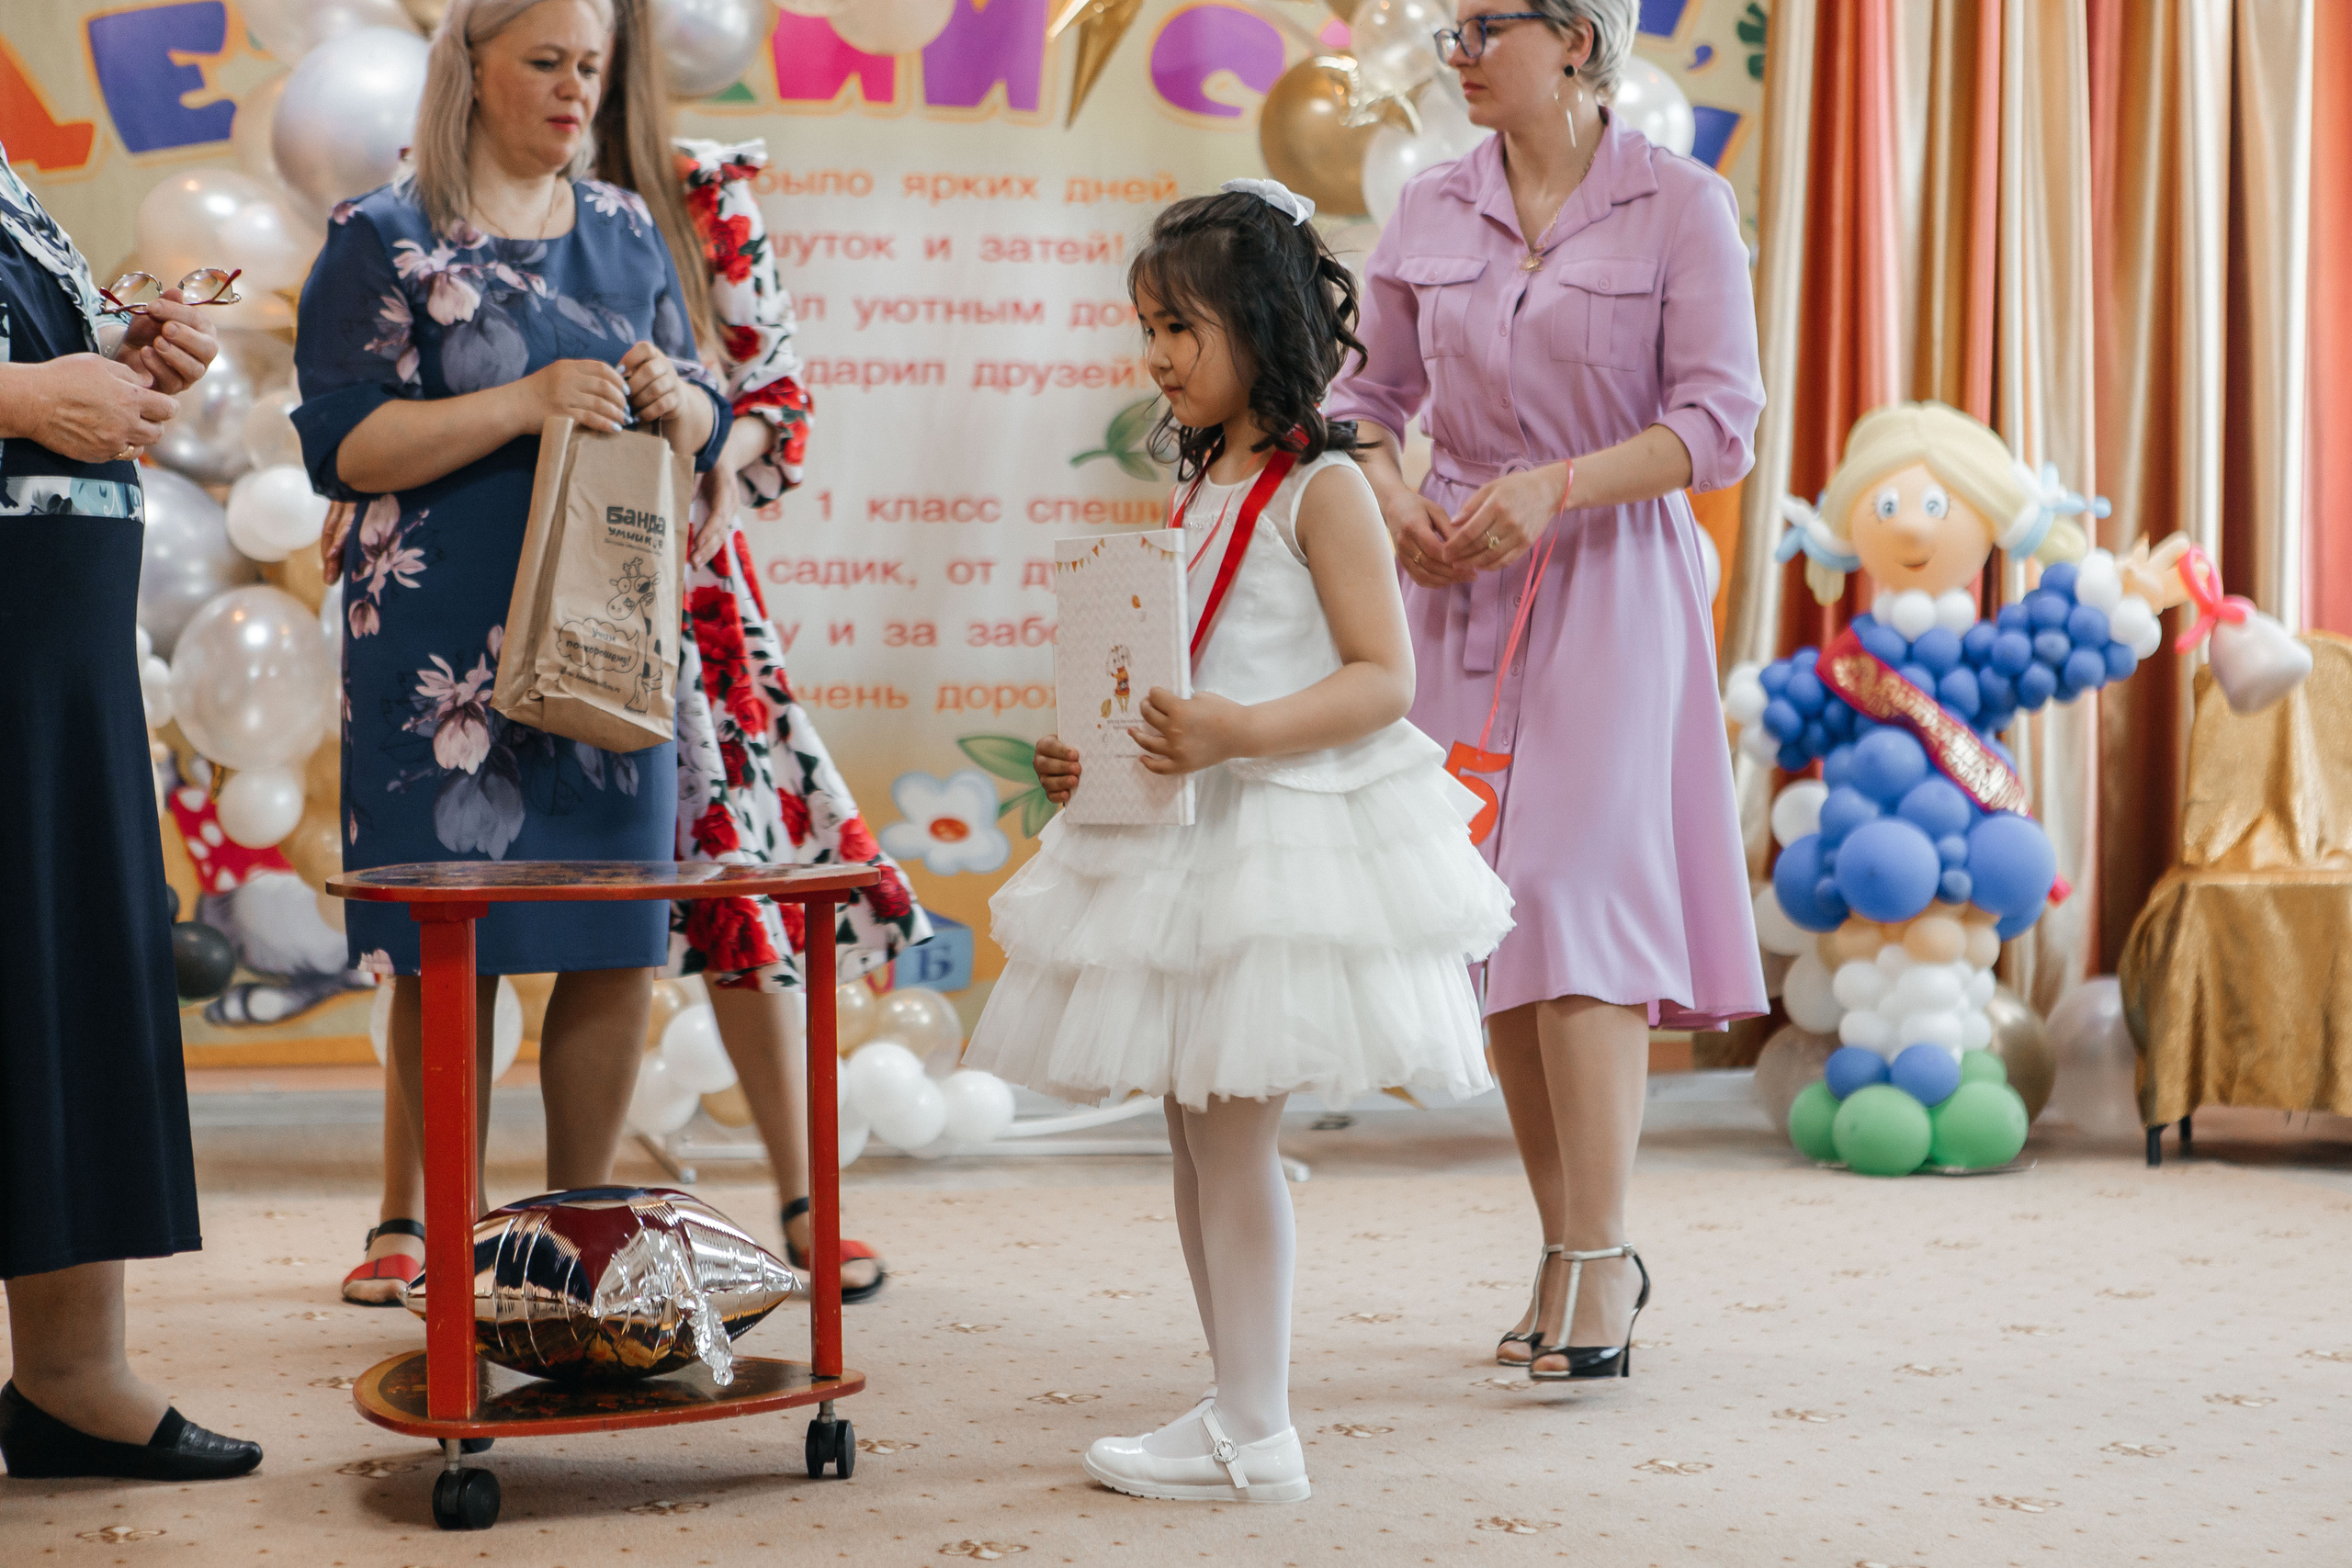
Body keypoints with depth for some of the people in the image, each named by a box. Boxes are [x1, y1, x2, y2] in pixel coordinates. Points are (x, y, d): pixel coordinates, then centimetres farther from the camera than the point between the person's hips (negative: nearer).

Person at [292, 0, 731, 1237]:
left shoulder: (626, 231, 14)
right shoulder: (381, 240, 0)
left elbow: (706, 428, 17)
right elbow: (343, 447, -9)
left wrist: (670, 399, -7)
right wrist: (526, 402, -18)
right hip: (446, 650, -4)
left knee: (620, 945, 3)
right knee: (453, 953, -3)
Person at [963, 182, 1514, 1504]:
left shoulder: (1322, 488, -10)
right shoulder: (1205, 489, 16)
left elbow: (1383, 679, -16)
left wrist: (1236, 733, -27)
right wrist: (1098, 757, 7)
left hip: (1292, 832, -9)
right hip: (1191, 838, 9)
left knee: (1231, 1124, -7)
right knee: (1198, 1127, 10)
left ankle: (1255, 1439, 0)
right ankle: (1240, 1410, 19)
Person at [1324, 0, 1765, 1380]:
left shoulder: (1681, 205, -2)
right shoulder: (1432, 212, 10)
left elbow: (1720, 422, -8)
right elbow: (1367, 392, 17)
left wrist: (1553, 487, -18)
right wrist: (1392, 497, -3)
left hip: (1612, 585, -4)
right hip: (1460, 592, 5)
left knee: (1577, 901, -14)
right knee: (1493, 924, 5)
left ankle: (1596, 1259, -8)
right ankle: (1581, 1251, 15)